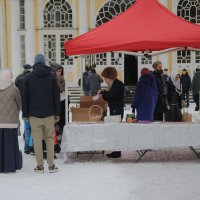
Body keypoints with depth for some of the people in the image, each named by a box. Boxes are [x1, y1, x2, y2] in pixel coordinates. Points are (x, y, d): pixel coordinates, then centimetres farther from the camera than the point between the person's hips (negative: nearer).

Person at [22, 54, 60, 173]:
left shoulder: (28, 78, 2)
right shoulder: (52, 77, 3)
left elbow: (25, 98, 4)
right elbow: (56, 97, 3)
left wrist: (26, 114, 10)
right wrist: (57, 114, 6)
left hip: (34, 115, 0)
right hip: (49, 114, 1)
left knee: (37, 140, 3)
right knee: (50, 139, 7)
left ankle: (40, 165, 5)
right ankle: (51, 165, 5)